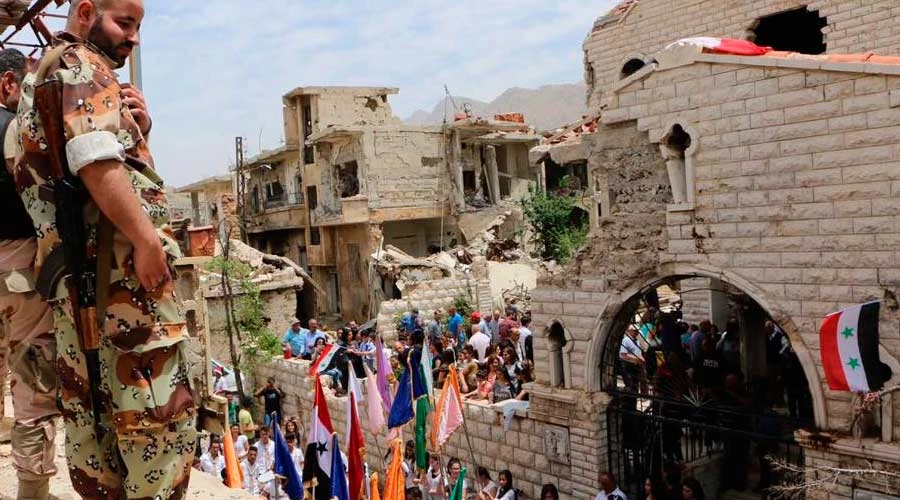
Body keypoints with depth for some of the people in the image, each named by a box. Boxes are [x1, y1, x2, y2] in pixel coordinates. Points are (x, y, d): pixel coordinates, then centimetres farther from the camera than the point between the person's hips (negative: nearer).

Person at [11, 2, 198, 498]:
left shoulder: (43, 72, 27)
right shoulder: (81, 64, -5)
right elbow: (96, 159, -20)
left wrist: (136, 128, 9)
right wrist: (146, 236, -22)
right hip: (117, 262, -10)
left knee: (91, 408, 13)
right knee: (160, 403, -8)